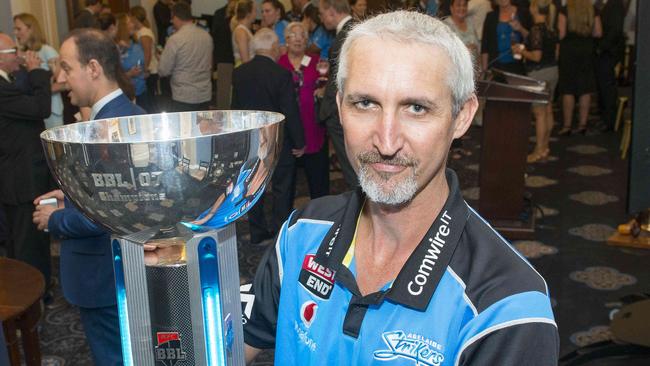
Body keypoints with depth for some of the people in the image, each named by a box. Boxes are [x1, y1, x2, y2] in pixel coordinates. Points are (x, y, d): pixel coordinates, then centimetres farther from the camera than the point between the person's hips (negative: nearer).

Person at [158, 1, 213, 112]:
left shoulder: (175, 39, -14)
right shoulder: (207, 36, 3)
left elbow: (163, 70, -7)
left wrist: (161, 59, 12)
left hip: (184, 98, -5)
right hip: (205, 96, 5)